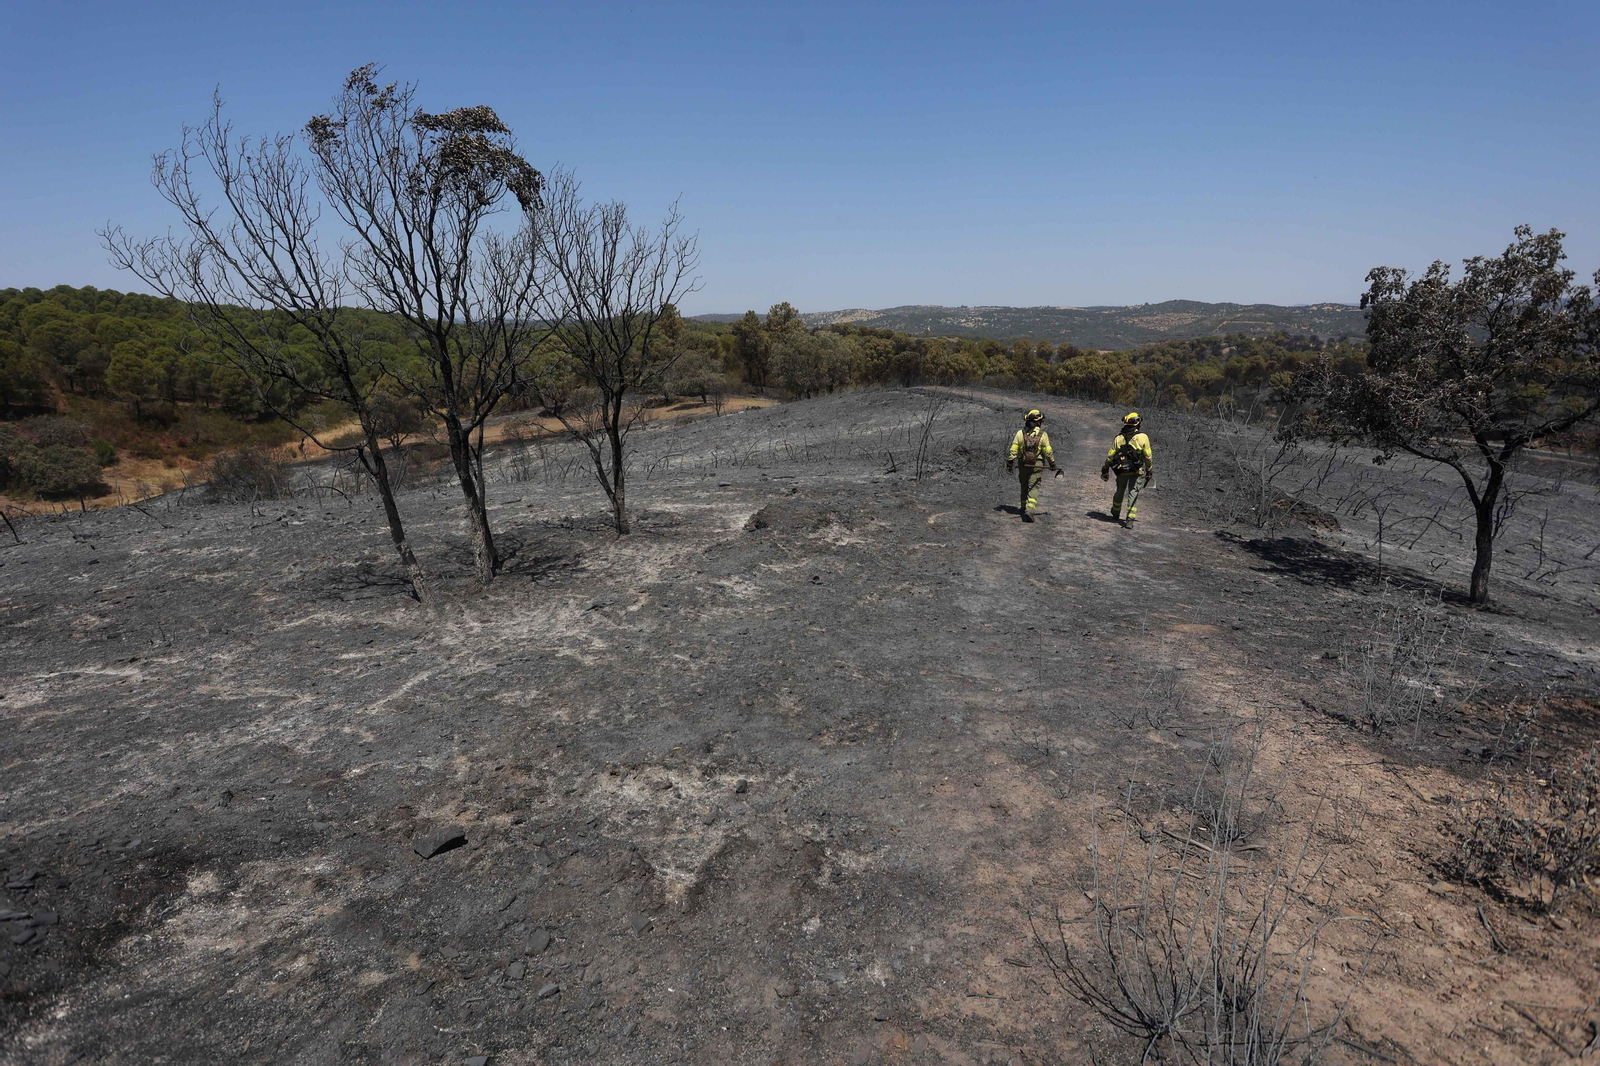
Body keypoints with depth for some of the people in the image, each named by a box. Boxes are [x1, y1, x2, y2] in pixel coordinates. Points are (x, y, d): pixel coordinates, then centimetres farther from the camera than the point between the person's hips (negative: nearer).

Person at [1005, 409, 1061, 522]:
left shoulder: (1020, 433, -2)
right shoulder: (1043, 435, -6)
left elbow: (1013, 450, -3)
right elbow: (1048, 452, -3)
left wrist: (1009, 464, 3)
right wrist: (1053, 465, 9)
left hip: (1023, 464, 2)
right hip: (1037, 465, -2)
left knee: (1024, 486, 18)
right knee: (1033, 488, -4)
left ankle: (1024, 508, 31)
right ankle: (1029, 510, -19)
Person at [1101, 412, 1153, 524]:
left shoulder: (1118, 438, -3)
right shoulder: (1143, 438, -9)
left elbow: (1110, 455, 1)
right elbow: (1148, 456, -4)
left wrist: (1105, 469, 12)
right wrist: (1149, 470, 8)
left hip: (1121, 471, 3)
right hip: (1136, 471, -3)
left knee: (1120, 491, 20)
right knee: (1133, 493, 2)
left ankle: (1116, 513, 38)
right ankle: (1130, 518, -7)